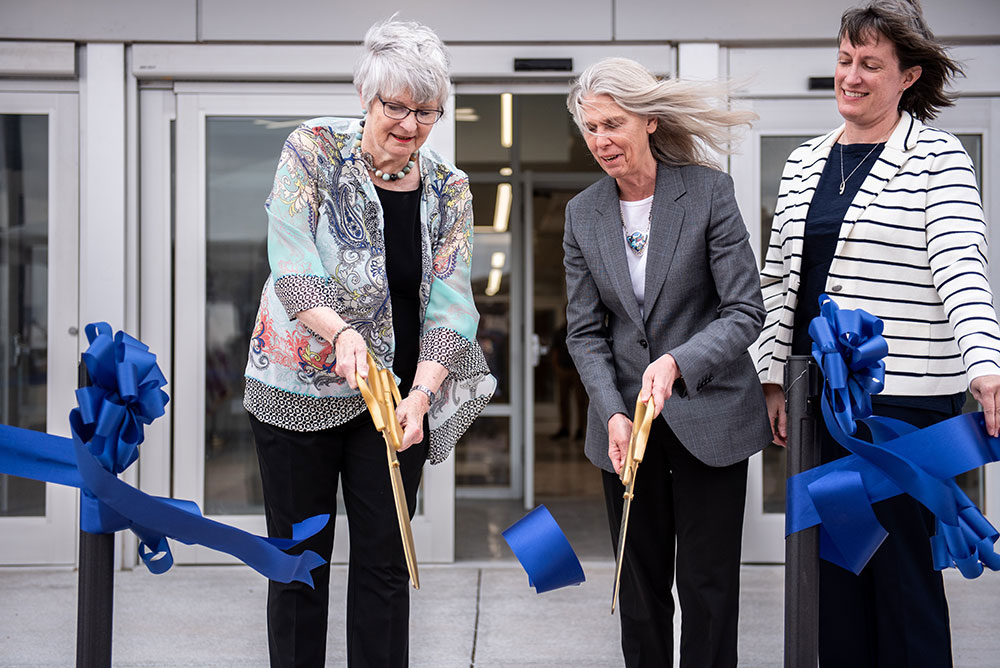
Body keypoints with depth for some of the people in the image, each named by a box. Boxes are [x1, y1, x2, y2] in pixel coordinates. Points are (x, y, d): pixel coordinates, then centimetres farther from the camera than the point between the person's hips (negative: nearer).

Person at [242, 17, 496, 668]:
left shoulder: (448, 188, 0)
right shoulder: (313, 149, -8)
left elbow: (451, 302, -5)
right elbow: (290, 265, -18)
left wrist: (421, 394, -20)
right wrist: (341, 332, -36)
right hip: (299, 386, -2)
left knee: (385, 558, 6)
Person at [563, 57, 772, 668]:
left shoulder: (710, 192, -9)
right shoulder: (584, 213, 3)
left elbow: (745, 312, -12)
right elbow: (584, 330, 4)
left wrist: (677, 362, -29)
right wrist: (613, 414, -12)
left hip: (709, 416, -3)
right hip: (625, 420, 3)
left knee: (708, 588, 2)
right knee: (639, 589, 10)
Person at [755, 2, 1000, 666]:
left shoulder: (938, 159, -4)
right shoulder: (805, 163, 13)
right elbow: (780, 277, 16)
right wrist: (774, 378, 11)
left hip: (906, 398, -5)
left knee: (901, 558, 1)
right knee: (834, 561, 10)